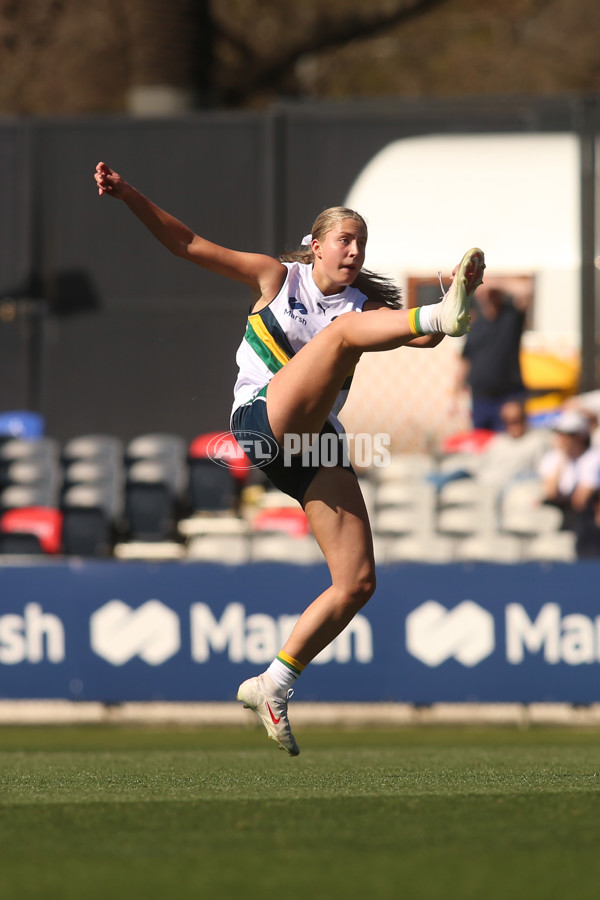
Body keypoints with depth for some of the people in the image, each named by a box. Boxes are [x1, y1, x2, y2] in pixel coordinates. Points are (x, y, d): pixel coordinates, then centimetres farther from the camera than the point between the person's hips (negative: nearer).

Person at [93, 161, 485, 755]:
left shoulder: (364, 304, 16)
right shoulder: (278, 277, 10)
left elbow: (422, 337, -4)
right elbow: (188, 245, 5)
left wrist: (461, 295, -23)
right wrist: (128, 195, -6)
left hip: (316, 442, 5)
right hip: (260, 418, -5)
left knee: (357, 583, -6)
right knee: (343, 329, -25)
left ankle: (272, 685, 7)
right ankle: (447, 311, -54)